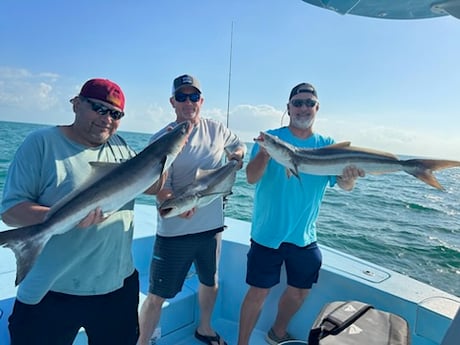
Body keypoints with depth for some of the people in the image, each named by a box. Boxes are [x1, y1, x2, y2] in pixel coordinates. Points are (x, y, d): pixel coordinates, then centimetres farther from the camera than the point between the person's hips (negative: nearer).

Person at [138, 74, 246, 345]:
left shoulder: (217, 129, 1)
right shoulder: (162, 139, -11)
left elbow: (239, 144, 22)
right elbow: (160, 188, -16)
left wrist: (237, 154, -1)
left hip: (212, 226, 5)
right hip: (175, 231, -4)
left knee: (211, 282, 24)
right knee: (157, 295, 4)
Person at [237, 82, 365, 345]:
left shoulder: (327, 146, 3)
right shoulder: (271, 138, -7)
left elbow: (345, 186, -8)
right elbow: (251, 178, -19)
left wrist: (350, 177, -31)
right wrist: (265, 153, -38)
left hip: (305, 237, 4)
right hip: (268, 234, -4)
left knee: (300, 291, 17)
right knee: (259, 292, 2)